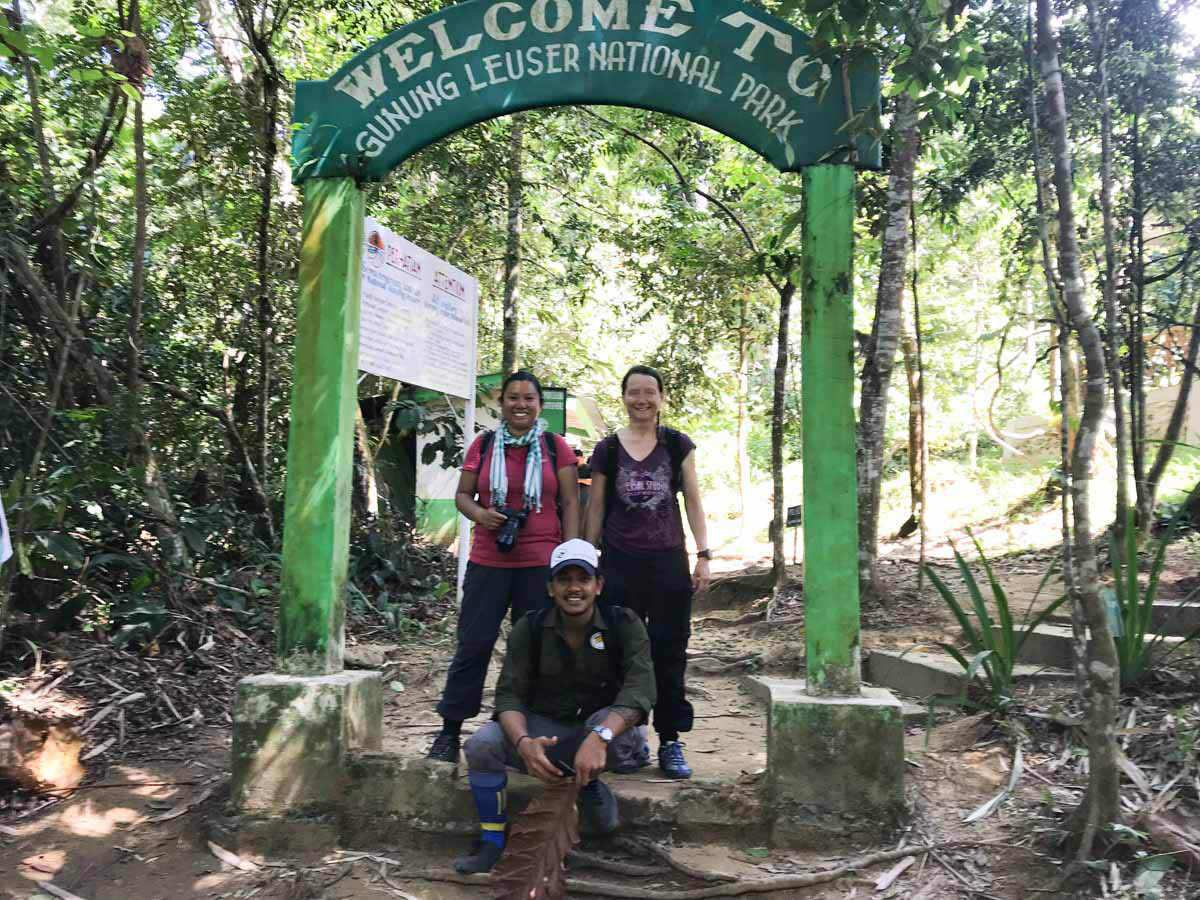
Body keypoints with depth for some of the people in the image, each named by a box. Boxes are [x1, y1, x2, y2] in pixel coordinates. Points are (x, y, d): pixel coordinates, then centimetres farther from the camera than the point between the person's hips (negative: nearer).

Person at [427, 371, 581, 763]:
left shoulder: (556, 447, 4)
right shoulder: (483, 445, 7)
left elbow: (570, 503, 3)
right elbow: (462, 494, 10)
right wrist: (479, 514, -12)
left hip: (541, 563, 0)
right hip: (488, 561, 1)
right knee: (473, 644, 2)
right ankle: (450, 731, 12)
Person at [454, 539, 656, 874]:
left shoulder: (624, 624, -12)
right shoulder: (529, 629, -7)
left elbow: (639, 689, -25)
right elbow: (510, 695, -12)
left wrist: (600, 736, -44)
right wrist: (524, 742, -34)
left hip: (607, 730, -1)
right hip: (544, 729, 2)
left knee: (607, 723, -36)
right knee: (480, 745, -23)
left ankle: (589, 782, -2)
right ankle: (492, 839, 0)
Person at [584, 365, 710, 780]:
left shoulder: (678, 445, 5)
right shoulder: (607, 449, 5)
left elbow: (693, 501, 6)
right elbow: (595, 508, 9)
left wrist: (704, 554, -1)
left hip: (668, 561, 0)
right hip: (620, 562, 0)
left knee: (669, 653, 3)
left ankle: (670, 741, 12)